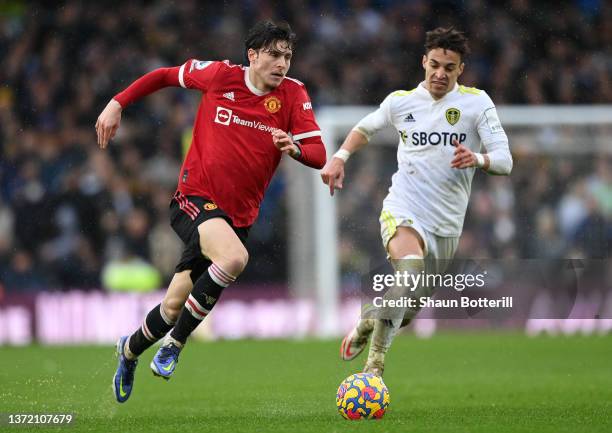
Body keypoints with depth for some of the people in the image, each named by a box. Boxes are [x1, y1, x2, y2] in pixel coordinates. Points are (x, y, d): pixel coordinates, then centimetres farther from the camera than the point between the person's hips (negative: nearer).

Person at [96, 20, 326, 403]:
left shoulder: (294, 95, -2)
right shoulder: (220, 76, -5)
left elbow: (318, 155, -7)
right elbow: (166, 76, 11)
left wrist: (295, 147, -29)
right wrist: (118, 104, 6)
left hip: (238, 215, 3)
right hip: (195, 198, -3)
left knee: (175, 307, 7)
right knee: (234, 258, -34)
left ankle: (130, 350, 38)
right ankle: (176, 342, -16)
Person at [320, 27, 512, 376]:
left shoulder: (476, 102, -2)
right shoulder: (401, 101, 3)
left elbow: (504, 160, -8)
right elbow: (365, 129, 23)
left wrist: (477, 159, -29)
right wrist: (340, 158, 7)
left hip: (448, 223, 2)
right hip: (404, 212, -2)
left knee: (410, 311, 12)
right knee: (411, 270, -33)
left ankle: (367, 326, 45)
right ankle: (375, 363, -23)